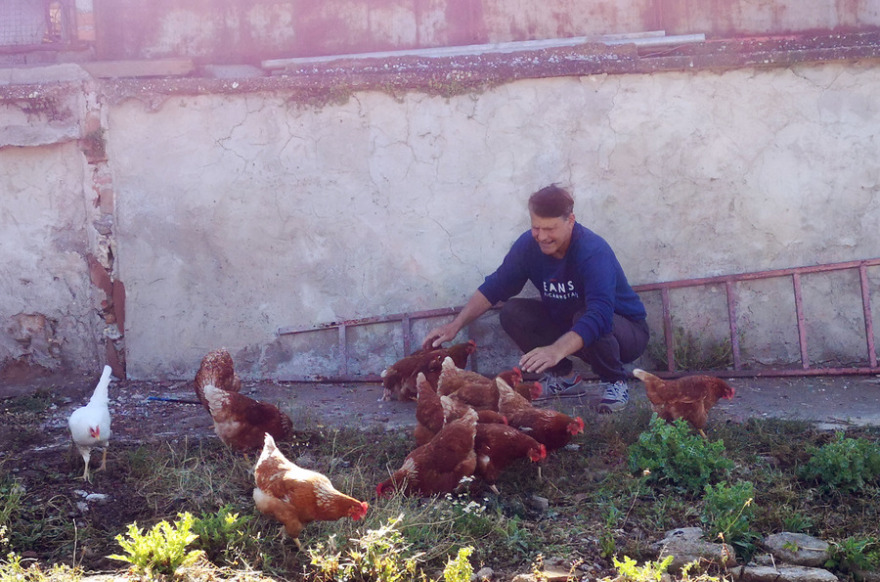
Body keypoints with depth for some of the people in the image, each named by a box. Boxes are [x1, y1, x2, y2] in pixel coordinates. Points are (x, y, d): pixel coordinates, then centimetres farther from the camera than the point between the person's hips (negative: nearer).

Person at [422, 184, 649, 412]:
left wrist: (557, 350, -59)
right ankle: (564, 377, 4)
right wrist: (455, 325, -14)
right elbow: (494, 288, -2)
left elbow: (600, 314, -45)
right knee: (512, 312, -13)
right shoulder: (529, 244, -12)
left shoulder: (594, 252, -32)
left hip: (627, 329, -6)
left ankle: (616, 381, -9)